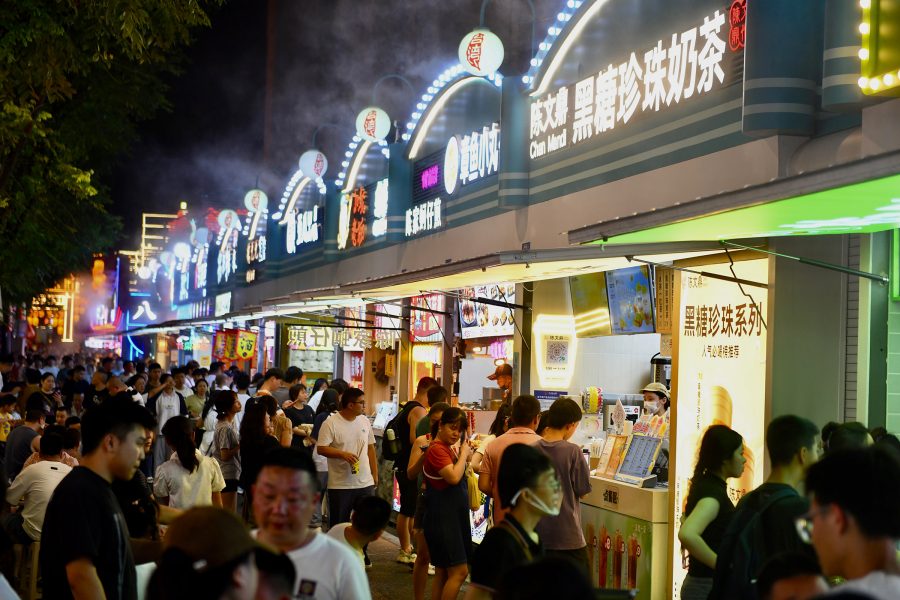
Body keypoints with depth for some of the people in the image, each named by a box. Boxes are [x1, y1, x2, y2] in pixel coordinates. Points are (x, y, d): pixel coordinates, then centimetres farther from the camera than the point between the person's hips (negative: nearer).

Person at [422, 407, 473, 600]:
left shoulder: (447, 448, 15)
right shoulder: (437, 449, -16)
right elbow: (454, 477, -27)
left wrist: (466, 458, 4)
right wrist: (463, 454, -14)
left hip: (452, 516, 10)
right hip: (442, 517, -10)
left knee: (443, 572, 12)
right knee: (459, 571, -11)